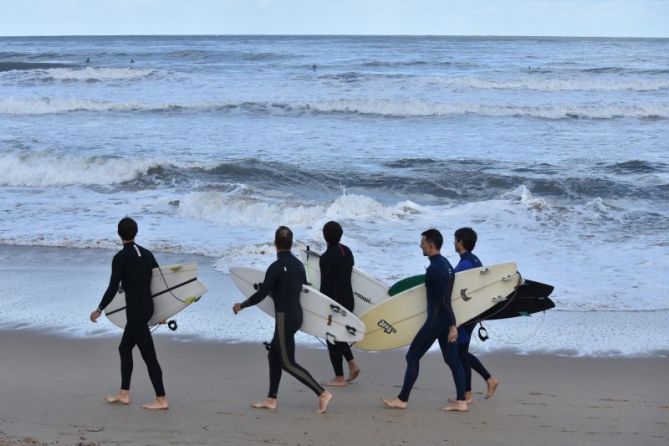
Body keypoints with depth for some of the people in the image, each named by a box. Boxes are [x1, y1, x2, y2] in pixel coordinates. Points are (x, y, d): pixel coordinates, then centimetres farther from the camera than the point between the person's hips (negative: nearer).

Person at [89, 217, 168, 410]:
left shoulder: (121, 257, -12)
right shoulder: (147, 254, 9)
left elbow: (113, 288, -17)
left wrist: (99, 310, -6)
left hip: (135, 310, -8)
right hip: (148, 307, 8)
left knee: (148, 354, -5)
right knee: (125, 348, 19)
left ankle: (161, 400, -2)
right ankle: (124, 394, 23)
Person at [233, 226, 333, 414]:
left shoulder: (277, 267, -17)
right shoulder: (298, 264, 7)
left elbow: (261, 294, -16)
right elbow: (304, 289, 15)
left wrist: (241, 306, 0)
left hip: (284, 317, -9)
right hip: (296, 314, 9)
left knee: (288, 363, -3)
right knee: (273, 355, 17)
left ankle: (322, 393, -10)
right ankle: (271, 399, 20)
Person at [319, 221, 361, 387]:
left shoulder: (326, 257, -19)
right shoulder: (347, 251, 4)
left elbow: (325, 284, -18)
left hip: (334, 301, -8)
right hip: (348, 299, 8)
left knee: (332, 338, 3)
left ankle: (339, 378, 7)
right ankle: (352, 364, 13)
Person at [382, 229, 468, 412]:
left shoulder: (434, 268, -19)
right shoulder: (446, 264, 12)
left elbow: (443, 300, -21)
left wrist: (452, 325, -21)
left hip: (436, 320, -9)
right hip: (446, 321, 9)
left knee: (412, 356, 0)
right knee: (452, 359, 9)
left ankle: (402, 399, 6)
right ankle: (461, 402, 8)